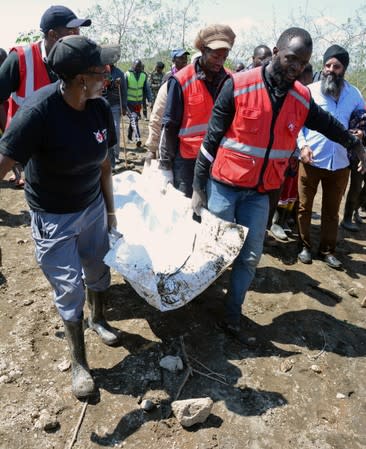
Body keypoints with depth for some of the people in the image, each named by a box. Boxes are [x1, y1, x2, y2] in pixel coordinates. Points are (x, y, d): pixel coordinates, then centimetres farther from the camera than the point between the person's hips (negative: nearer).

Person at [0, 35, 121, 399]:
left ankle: (97, 318, 52)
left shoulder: (100, 108, -9)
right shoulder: (39, 110, -27)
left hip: (93, 206, 5)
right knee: (69, 288, 4)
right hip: (54, 218, -5)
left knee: (97, 270, 20)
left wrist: (110, 209, 9)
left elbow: (103, 163, 2)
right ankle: (78, 364, 26)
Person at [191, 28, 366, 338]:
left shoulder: (302, 99, 1)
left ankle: (233, 314, 24)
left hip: (260, 192, 4)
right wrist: (198, 187, -10)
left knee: (250, 256, 7)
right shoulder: (239, 86, -12)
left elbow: (329, 124, 22)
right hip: (224, 186, -4)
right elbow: (212, 139, -10)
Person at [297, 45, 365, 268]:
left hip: (340, 163, 3)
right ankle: (305, 246, 22)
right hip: (312, 160, -2)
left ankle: (327, 250, 25)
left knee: (332, 209, 11)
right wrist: (302, 145, -16)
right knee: (305, 206, 5)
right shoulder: (310, 90, 0)